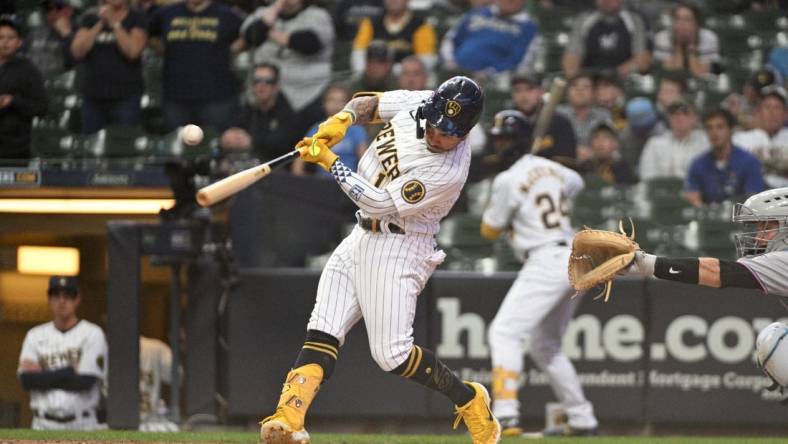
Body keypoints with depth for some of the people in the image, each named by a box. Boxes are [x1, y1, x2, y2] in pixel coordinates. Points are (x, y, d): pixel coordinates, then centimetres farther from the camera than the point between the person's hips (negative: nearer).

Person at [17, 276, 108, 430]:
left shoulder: (92, 334, -1)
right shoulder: (35, 335, 11)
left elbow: (85, 382, -12)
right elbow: (26, 379, -3)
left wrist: (42, 376, -6)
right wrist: (68, 372, -9)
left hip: (82, 425, -3)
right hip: (43, 425, 3)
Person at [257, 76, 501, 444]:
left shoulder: (449, 172, -25)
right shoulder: (418, 103, -4)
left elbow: (377, 203, -24)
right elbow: (368, 103, 14)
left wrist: (329, 162, -18)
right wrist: (340, 120, -8)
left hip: (399, 248, -8)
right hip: (361, 238, 8)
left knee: (392, 355, -12)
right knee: (322, 332, -5)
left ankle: (470, 401, 8)